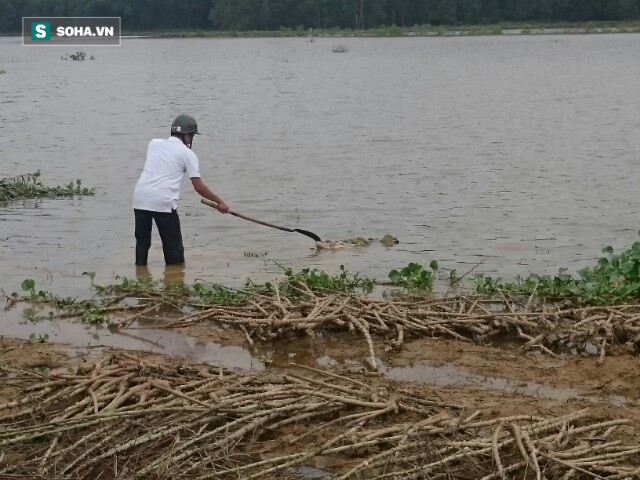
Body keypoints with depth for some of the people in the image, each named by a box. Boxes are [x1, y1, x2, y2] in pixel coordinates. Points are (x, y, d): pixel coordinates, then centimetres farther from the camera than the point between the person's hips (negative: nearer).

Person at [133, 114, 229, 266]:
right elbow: (198, 186, 2)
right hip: (163, 202, -4)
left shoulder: (154, 143, 17)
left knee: (142, 242, 15)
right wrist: (220, 202, 11)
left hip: (140, 197, 5)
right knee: (173, 247, 6)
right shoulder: (187, 154, 5)